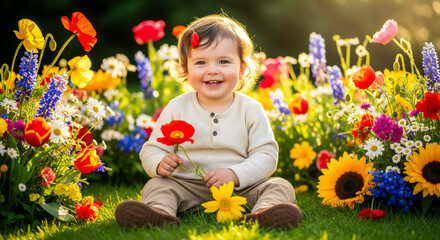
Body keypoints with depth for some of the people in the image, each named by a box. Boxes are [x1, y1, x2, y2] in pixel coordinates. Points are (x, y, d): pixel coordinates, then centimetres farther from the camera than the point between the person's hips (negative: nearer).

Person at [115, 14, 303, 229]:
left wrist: (235, 174, -23)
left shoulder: (251, 110, -1)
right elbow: (151, 149, 4)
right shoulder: (176, 109, 1)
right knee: (157, 186, -23)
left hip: (241, 188, 0)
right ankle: (159, 212, -53)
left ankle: (264, 213, -51)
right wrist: (160, 163, -21)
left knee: (281, 186, -20)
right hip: (187, 186, 0)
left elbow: (266, 155, -6)